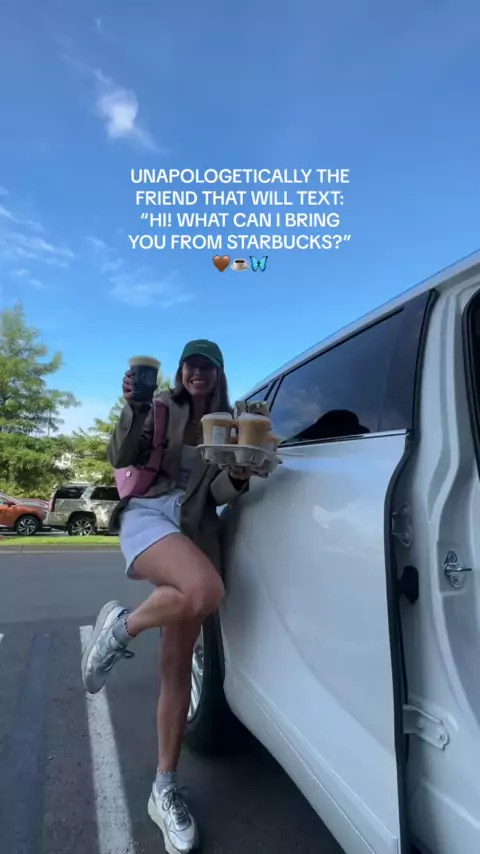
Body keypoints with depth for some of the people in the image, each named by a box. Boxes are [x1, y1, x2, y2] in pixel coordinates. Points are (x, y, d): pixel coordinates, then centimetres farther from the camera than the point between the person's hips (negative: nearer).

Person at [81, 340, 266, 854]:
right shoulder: (161, 408, 8)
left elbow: (218, 494, 7)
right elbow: (121, 461, -1)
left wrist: (238, 478, -15)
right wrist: (132, 410, -15)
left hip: (195, 530, 3)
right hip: (147, 514, -3)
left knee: (178, 665, 6)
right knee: (205, 591, -35)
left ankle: (164, 790, 21)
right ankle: (121, 626, -8)